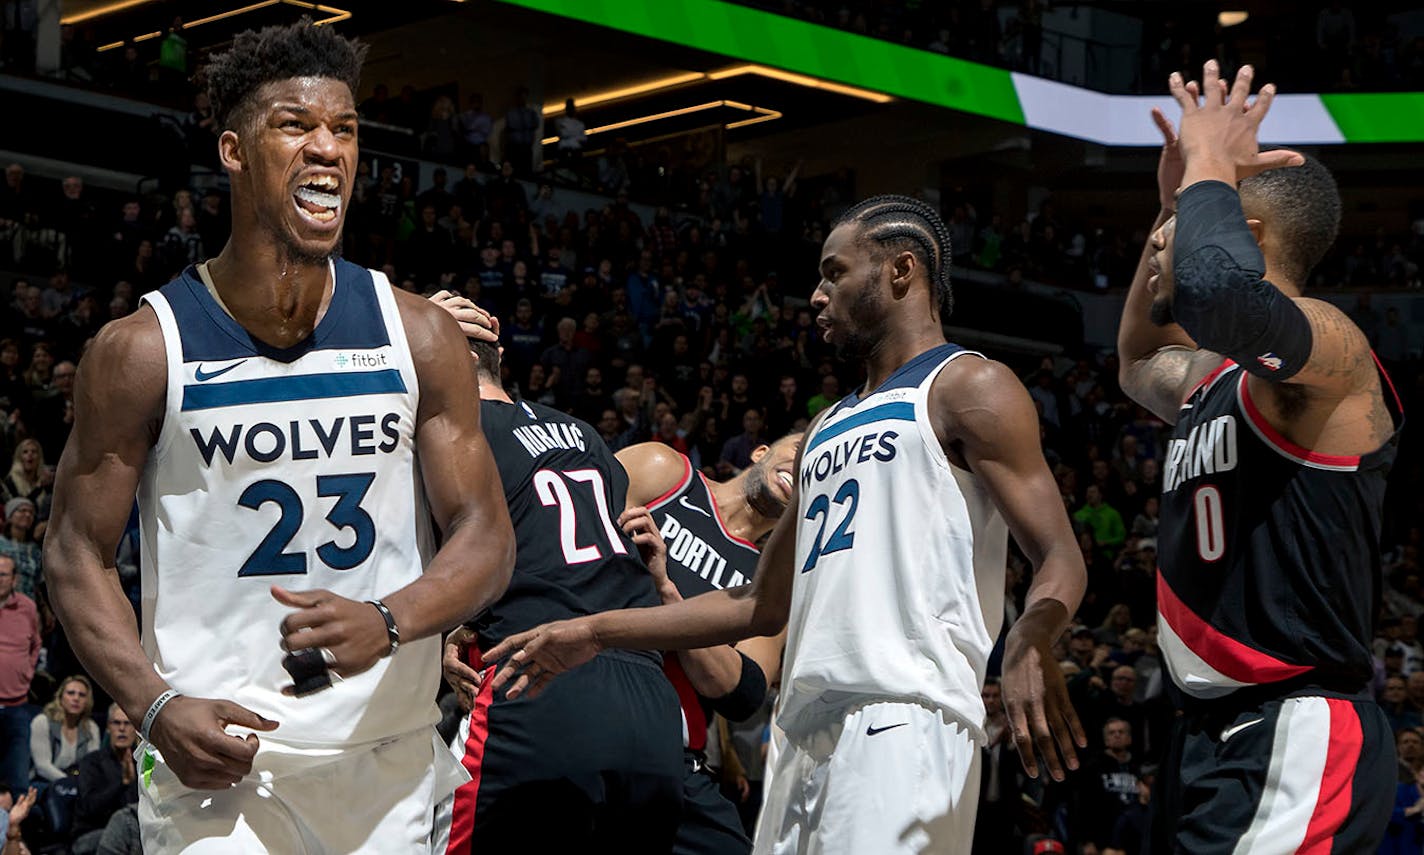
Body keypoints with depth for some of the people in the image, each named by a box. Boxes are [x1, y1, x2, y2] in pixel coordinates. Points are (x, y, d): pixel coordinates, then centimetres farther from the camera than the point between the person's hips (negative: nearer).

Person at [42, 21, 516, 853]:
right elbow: (79, 556, -1)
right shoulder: (143, 349, -5)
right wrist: (157, 707, -15)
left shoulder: (420, 337, 1)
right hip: (215, 756, -2)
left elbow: (486, 537, 1)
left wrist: (388, 621, -19)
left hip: (389, 755, 3)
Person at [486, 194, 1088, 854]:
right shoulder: (827, 431, 28)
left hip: (903, 723, -8)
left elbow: (1060, 560, -7)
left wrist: (1030, 643, -30)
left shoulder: (967, 390, 2)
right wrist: (595, 633, 25)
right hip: (809, 732, 8)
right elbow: (764, 605, 29)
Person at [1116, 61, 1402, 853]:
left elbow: (1216, 291, -35)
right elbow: (1137, 361, 42)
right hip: (1213, 734, 10)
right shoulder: (1211, 379, 17)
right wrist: (1176, 199, 28)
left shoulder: (1329, 349, -12)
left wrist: (1209, 165, -16)